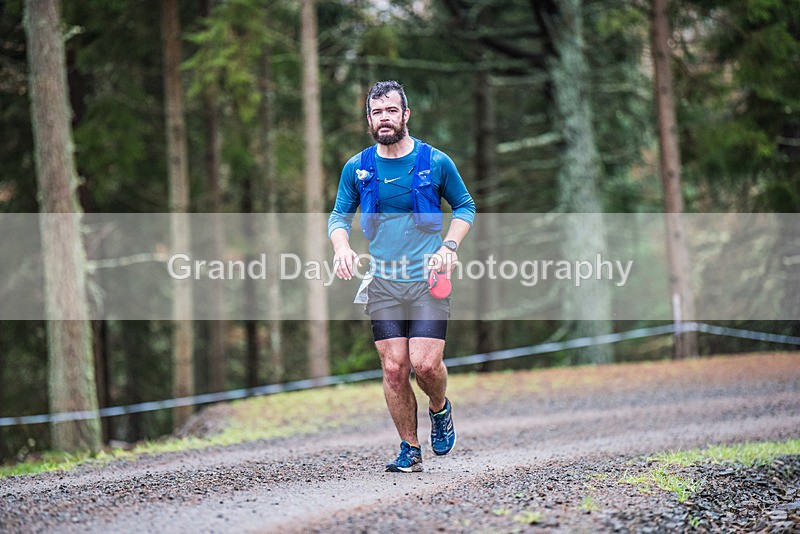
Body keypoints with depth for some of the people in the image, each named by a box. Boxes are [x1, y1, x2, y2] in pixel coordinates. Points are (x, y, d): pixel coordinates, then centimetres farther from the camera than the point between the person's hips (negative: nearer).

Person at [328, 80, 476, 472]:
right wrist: (342, 248, -7)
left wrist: (449, 246, -5)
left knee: (425, 363, -13)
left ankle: (440, 409, 20)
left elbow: (465, 206, 12)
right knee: (394, 368, -3)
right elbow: (339, 216, 15)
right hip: (382, 280, 2)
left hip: (428, 278, -2)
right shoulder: (356, 168, 4)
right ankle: (410, 449, 10)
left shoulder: (436, 162, -1)